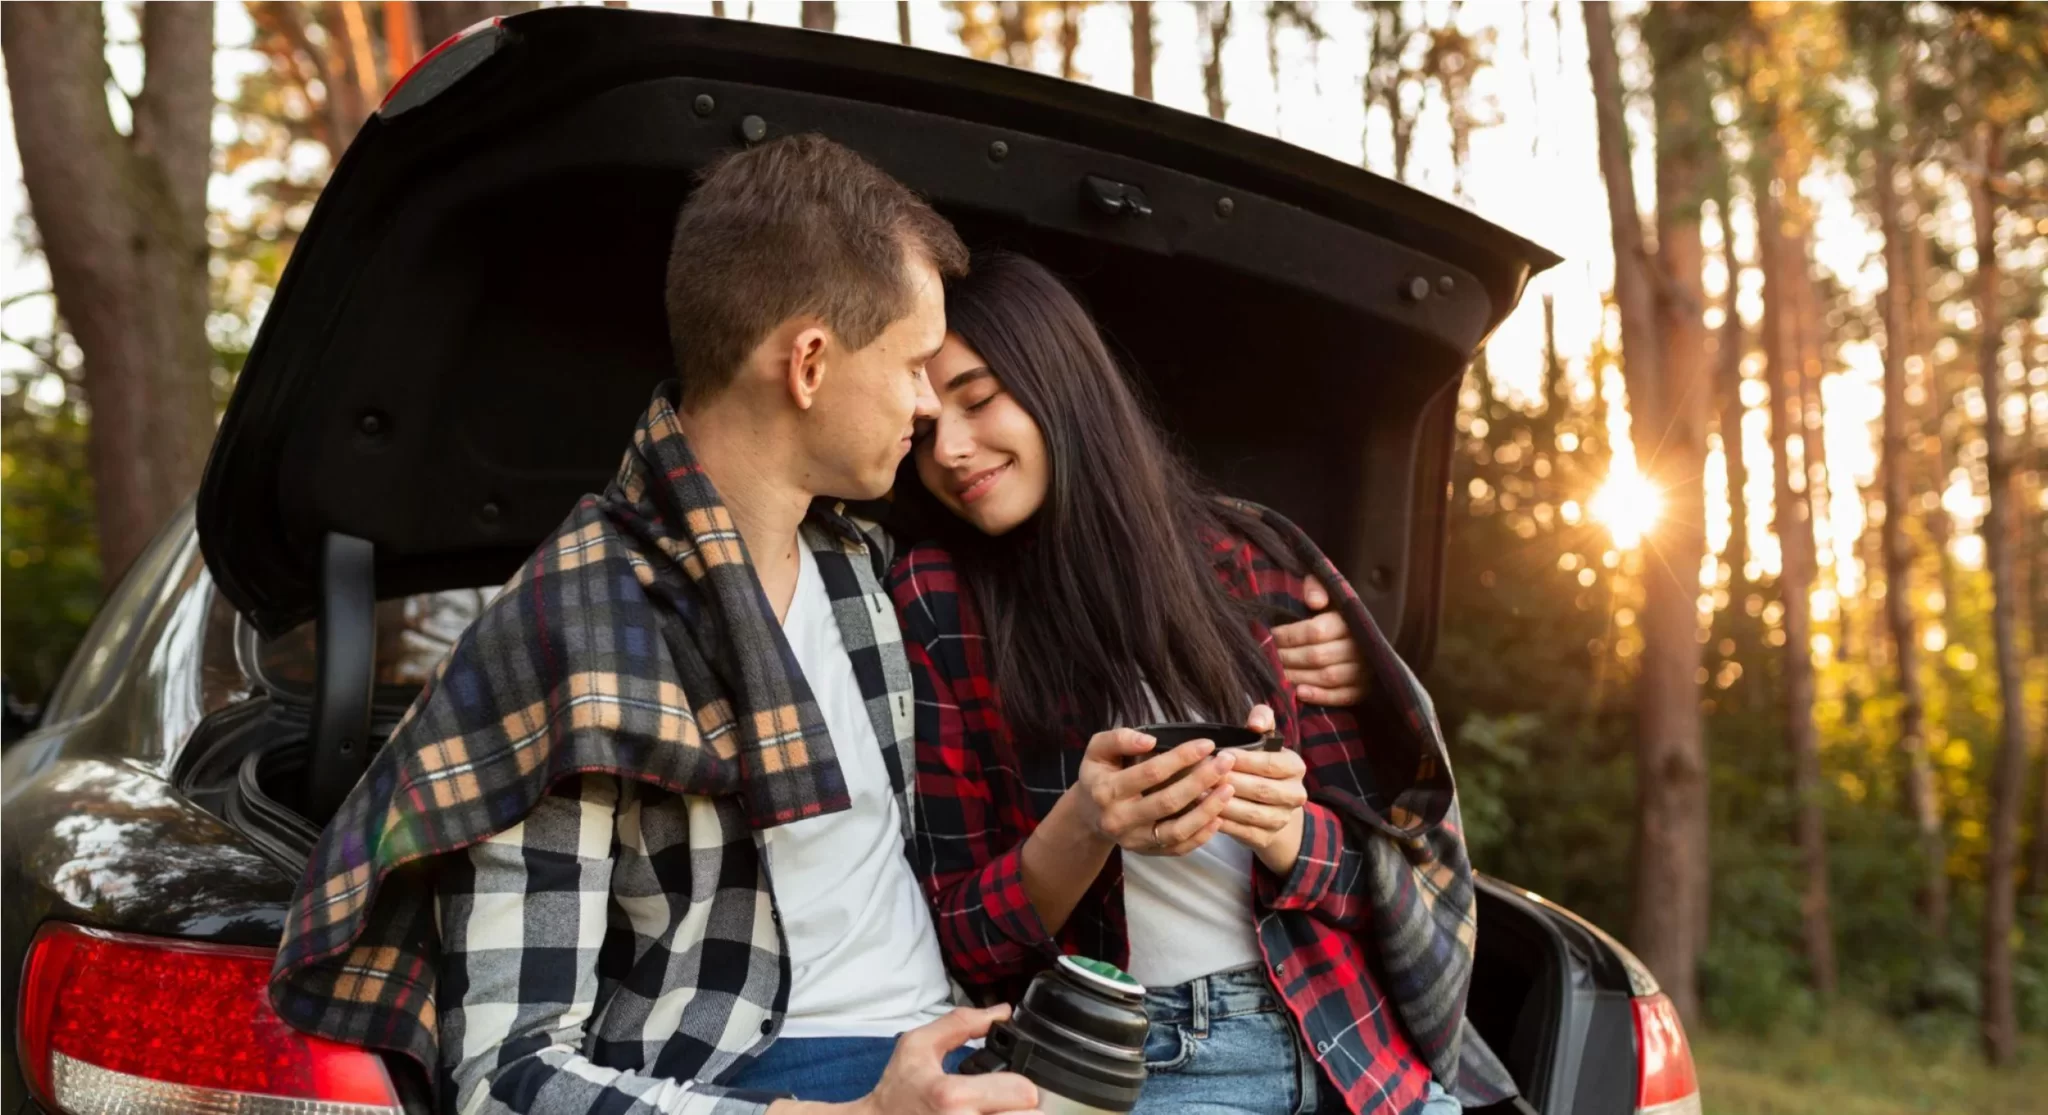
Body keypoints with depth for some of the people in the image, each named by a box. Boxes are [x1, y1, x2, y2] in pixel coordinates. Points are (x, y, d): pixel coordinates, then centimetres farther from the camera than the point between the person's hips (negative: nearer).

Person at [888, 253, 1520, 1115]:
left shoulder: (1255, 564, 4)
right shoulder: (938, 606, -2)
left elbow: (1401, 847, 7)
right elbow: (953, 942, -1)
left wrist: (1290, 837, -14)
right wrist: (1081, 831, -19)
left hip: (1350, 1042, 3)